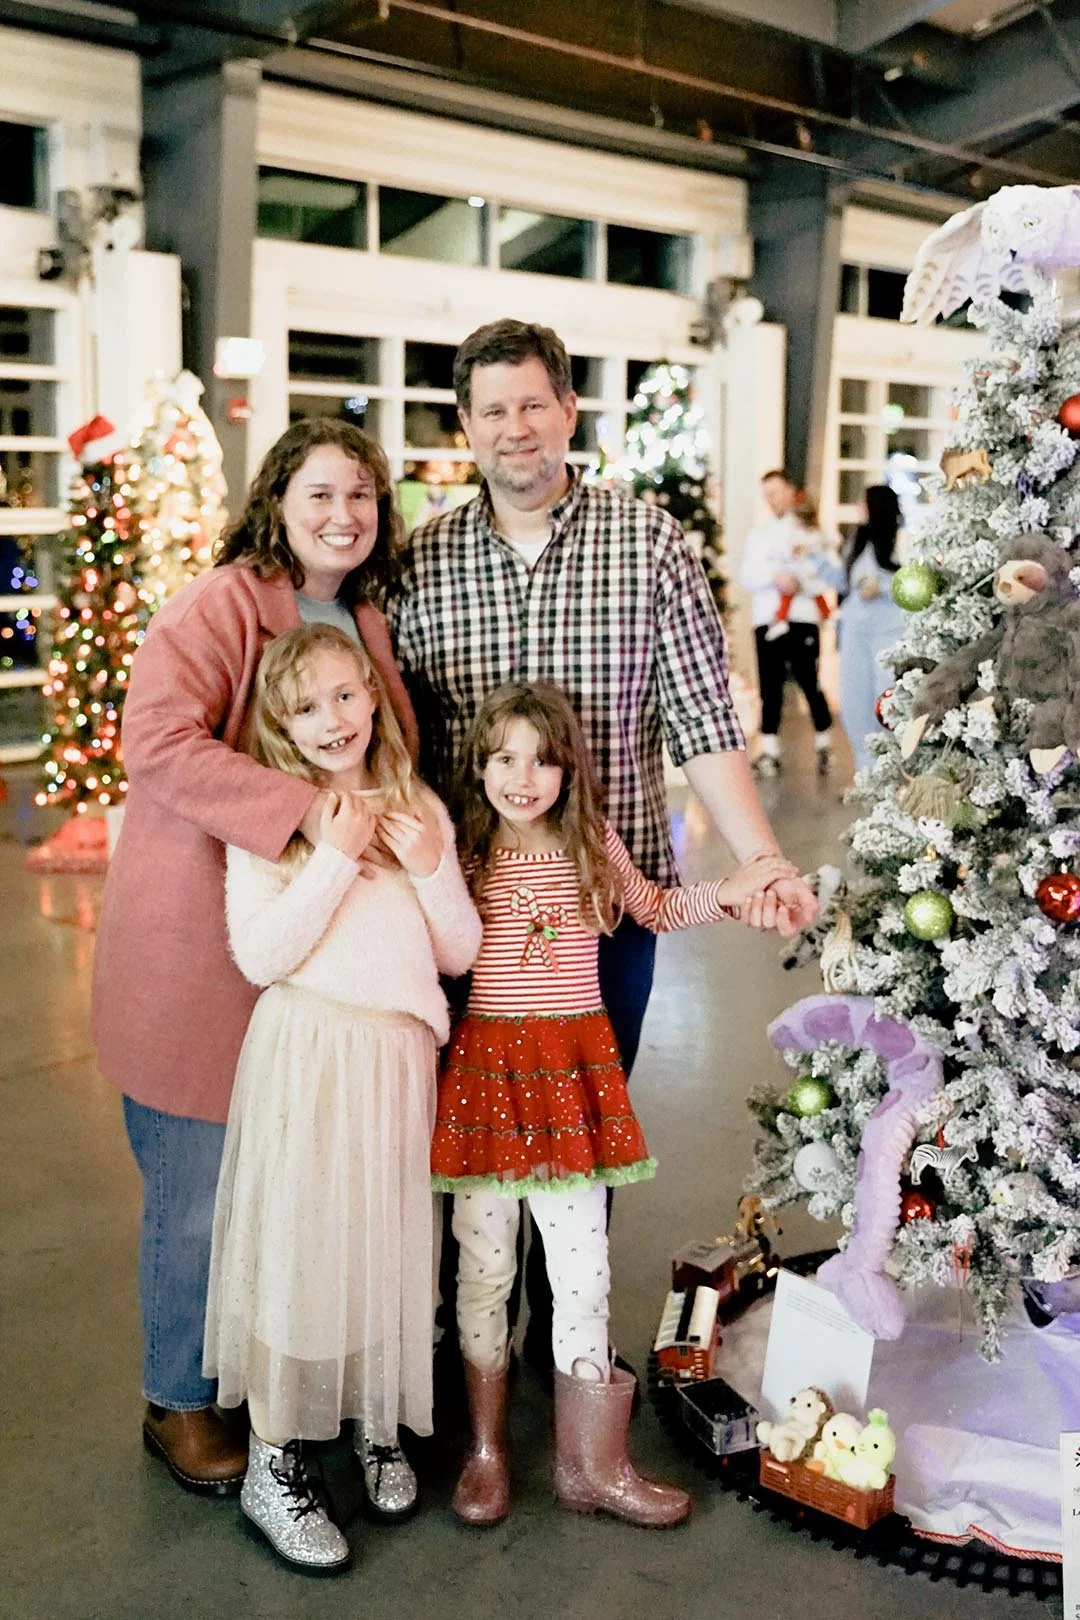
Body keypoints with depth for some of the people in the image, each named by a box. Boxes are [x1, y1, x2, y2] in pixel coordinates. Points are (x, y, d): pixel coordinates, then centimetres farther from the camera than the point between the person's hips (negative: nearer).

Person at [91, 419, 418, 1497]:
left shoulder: (365, 620, 13)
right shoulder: (218, 607, -11)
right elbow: (158, 742, -25)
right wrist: (305, 807, -32)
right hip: (200, 952, -6)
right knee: (199, 1193, 5)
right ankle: (177, 1403, 26)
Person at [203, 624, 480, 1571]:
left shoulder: (418, 808, 8)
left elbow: (461, 952, 8)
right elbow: (259, 955, -15)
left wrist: (431, 867, -8)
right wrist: (338, 856, -17)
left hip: (398, 1058, 4)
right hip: (306, 1057, -4)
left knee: (388, 1243, 12)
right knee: (298, 1242, -1)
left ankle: (379, 1429, 34)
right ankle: (274, 1467, 15)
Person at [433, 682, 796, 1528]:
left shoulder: (594, 846, 3)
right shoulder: (461, 855, 0)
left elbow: (653, 908, 19)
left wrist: (728, 892, 8)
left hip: (572, 1071, 1)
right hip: (483, 1070, -1)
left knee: (582, 1260, 5)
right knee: (484, 1261, 9)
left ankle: (590, 1461, 20)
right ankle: (486, 1449, 26)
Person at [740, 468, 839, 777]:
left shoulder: (810, 534, 12)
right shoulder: (758, 535, 19)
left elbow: (835, 577, 4)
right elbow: (747, 577, 6)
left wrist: (813, 552, -10)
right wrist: (776, 577, -10)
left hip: (803, 618, -2)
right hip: (767, 620, 2)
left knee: (810, 683, -5)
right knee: (770, 686, 1)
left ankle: (824, 744, 11)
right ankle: (769, 751, 6)